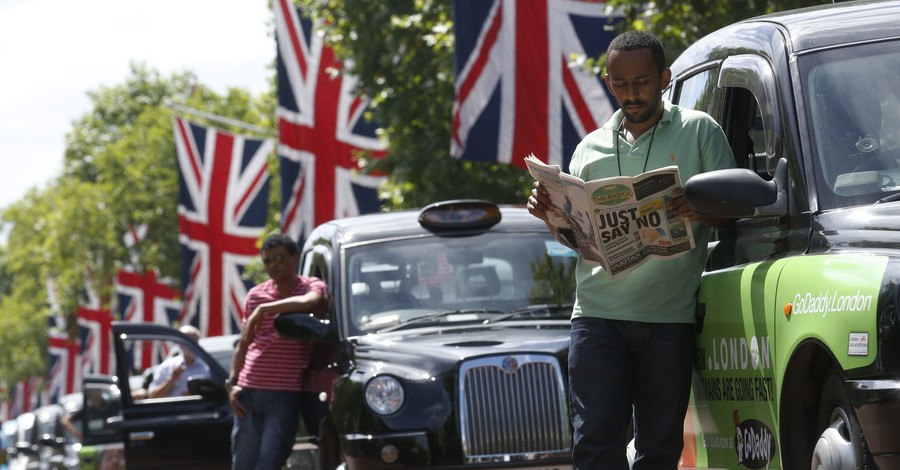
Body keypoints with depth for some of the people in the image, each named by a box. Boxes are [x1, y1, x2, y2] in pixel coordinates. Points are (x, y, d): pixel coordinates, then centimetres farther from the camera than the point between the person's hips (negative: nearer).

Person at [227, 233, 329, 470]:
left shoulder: (312, 287, 0)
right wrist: (232, 383, 7)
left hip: (286, 395, -4)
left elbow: (310, 302, -27)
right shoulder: (255, 295, 12)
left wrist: (264, 309, -21)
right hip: (249, 392, 4)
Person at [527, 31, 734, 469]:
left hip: (669, 317, -2)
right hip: (598, 313, 2)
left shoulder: (699, 131, 9)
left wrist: (699, 210, -18)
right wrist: (550, 215, -3)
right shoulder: (591, 148, 17)